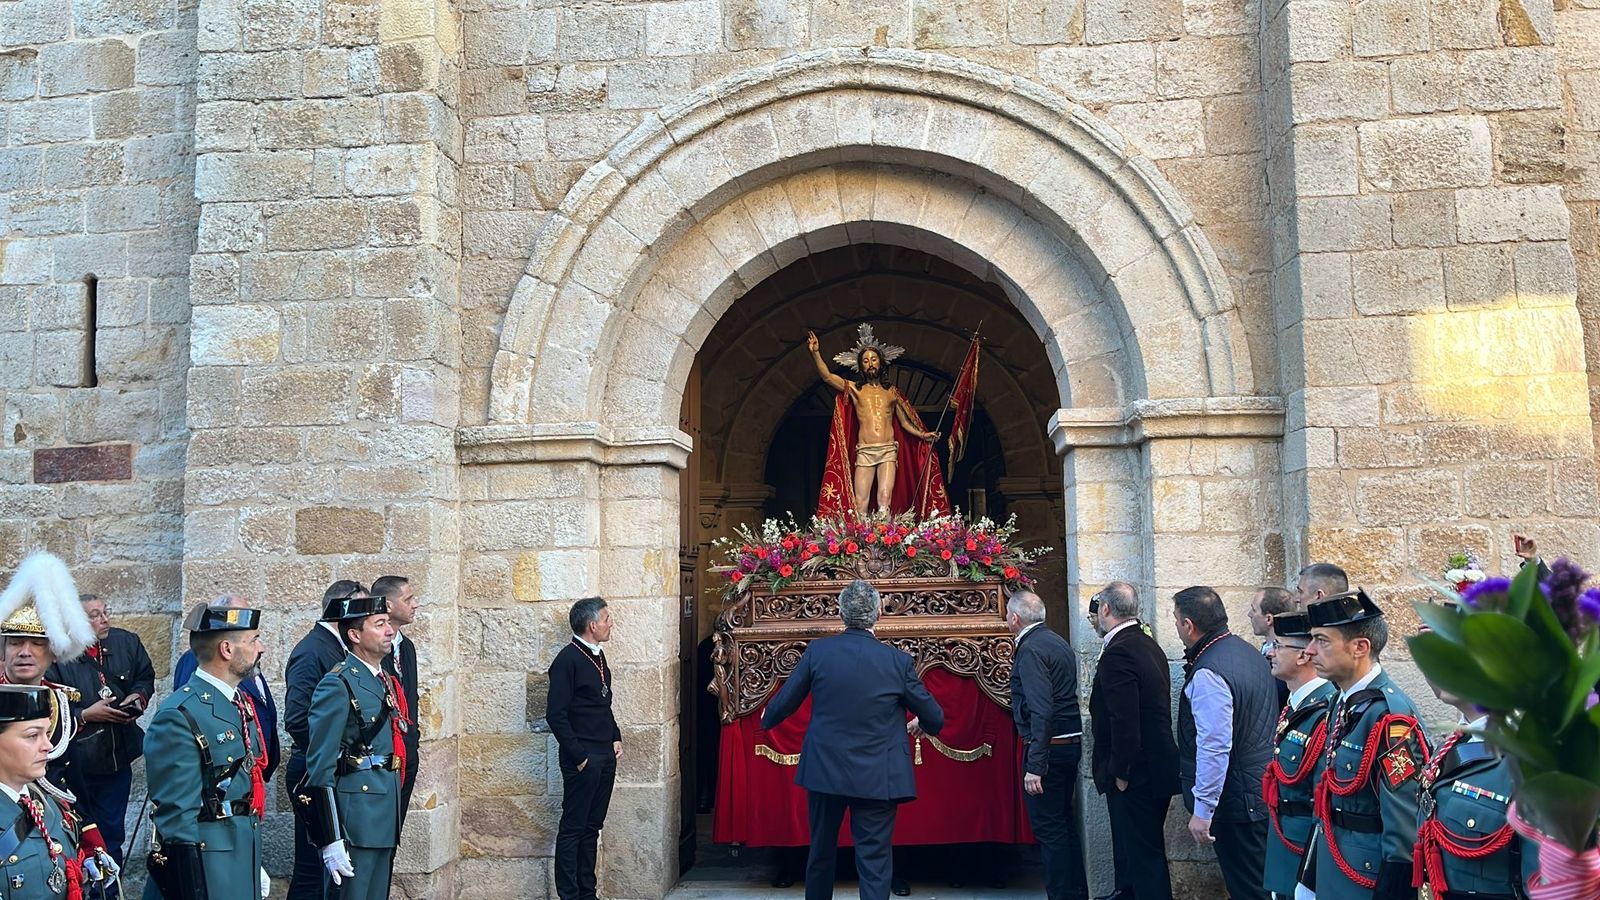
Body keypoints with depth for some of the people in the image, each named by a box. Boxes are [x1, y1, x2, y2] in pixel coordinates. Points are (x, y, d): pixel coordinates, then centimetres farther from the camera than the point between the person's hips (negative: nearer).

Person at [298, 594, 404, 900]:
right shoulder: (338, 685, -13)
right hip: (355, 822, -8)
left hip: (385, 823, 9)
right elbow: (320, 768, -16)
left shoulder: (387, 680, 13)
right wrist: (330, 840, -19)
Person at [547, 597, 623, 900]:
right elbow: (556, 714, -16)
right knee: (573, 828, -1)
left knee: (592, 827, 13)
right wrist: (579, 756, -16)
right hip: (582, 759, -8)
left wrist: (615, 738, 12)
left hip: (605, 756, 8)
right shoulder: (567, 660, -13)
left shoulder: (598, 656, 13)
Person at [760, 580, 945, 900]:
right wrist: (923, 724, 23)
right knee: (874, 861, 3)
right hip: (876, 777, -2)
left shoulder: (817, 651, -8)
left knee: (821, 852, 20)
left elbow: (784, 702, 1)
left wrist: (767, 718, 24)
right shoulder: (898, 660, -10)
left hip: (824, 771, 2)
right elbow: (934, 717, -1)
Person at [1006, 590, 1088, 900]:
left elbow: (1041, 711, -24)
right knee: (1065, 821, 18)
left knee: (1048, 827, -1)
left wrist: (1035, 766, -24)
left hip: (1046, 746, -9)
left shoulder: (1031, 651, -16)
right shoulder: (1058, 642, 12)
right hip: (1071, 743, 9)